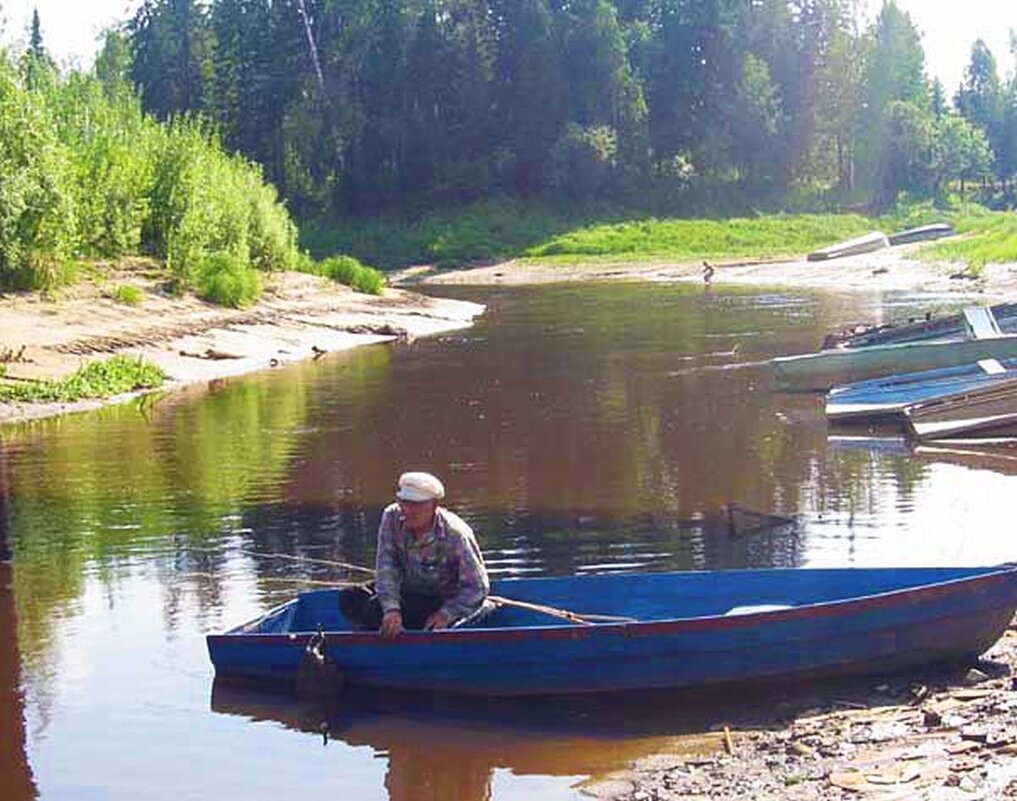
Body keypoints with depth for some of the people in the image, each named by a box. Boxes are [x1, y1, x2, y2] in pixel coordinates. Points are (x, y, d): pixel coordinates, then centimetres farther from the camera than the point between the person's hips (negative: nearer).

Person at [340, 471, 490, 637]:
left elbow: (478, 587, -21)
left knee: (374, 610, -25)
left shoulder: (454, 536, -26)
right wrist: (391, 609, -32)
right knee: (349, 599, -12)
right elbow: (386, 568, -19)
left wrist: (445, 615, -29)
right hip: (407, 590, 6)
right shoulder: (391, 517, -14)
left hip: (443, 601, -6)